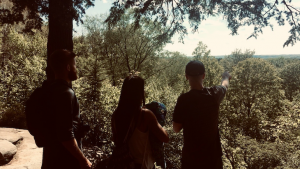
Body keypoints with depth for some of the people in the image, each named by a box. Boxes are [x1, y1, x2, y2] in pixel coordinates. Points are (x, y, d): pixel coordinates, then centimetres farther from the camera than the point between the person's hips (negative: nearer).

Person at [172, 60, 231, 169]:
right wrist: (226, 77, 38)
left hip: (191, 154, -2)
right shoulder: (214, 94, -9)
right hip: (212, 153, 3)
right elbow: (225, 85, 17)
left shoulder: (184, 99, -19)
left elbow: (176, 129, -10)